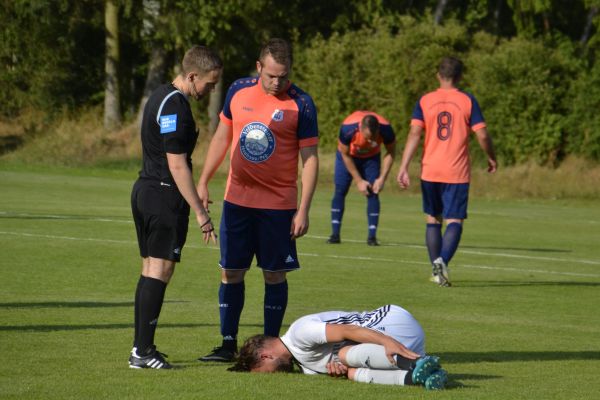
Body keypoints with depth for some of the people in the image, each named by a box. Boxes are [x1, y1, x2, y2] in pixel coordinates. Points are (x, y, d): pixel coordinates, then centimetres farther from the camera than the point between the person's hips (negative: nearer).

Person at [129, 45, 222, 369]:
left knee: (150, 269, 13)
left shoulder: (162, 97, 14)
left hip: (145, 189, 10)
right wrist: (200, 212, -20)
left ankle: (141, 347, 16)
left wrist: (196, 200, 22)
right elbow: (177, 164, -21)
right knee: (160, 270, -8)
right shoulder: (175, 106, -18)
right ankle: (143, 352, -10)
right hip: (165, 196, -10)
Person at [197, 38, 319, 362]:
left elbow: (309, 159, -7)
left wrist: (303, 210, -11)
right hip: (236, 199, 3)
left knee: (274, 275, 2)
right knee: (231, 273, 4)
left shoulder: (300, 104, -8)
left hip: (278, 205, -3)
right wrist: (203, 182, 12)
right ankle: (228, 344, 11)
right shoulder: (238, 91, 2)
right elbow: (221, 138, 15)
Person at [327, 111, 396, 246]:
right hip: (348, 155, -1)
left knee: (373, 193, -10)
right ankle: (335, 234, -3)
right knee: (340, 191, -8)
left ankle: (372, 236, -8)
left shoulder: (385, 129, -35)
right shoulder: (348, 128, -39)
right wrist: (359, 181, -19)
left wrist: (382, 178, -18)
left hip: (371, 157, 1)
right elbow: (345, 154, -21)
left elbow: (391, 153, -14)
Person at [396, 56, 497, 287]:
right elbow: (482, 135, -5)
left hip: (430, 171, 2)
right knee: (454, 222, -2)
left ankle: (436, 268, 15)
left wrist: (403, 168, -10)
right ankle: (442, 262, -26)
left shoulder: (425, 101, 2)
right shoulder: (468, 101, -2)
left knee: (433, 220, 16)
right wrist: (491, 158, 14)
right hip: (458, 173, -2)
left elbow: (414, 134, -8)